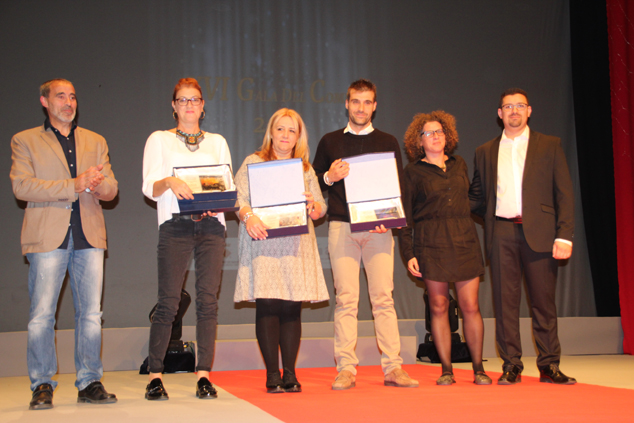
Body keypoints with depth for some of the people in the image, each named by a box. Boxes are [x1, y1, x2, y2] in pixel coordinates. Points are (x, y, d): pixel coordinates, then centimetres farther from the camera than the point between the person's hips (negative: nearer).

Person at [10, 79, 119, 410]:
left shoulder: (96, 142, 21)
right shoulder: (25, 141, 9)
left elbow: (111, 189, 14)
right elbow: (21, 186, -6)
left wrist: (98, 183, -11)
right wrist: (75, 185, -12)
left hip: (89, 235, 3)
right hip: (47, 236, -3)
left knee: (91, 313, 2)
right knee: (41, 315, -4)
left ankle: (90, 383, 10)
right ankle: (42, 386, 6)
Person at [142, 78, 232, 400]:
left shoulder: (217, 142, 20)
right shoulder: (159, 140, 13)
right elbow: (149, 187, 2)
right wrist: (169, 183, -20)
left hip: (211, 225, 2)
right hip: (175, 225, -2)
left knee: (208, 300, -3)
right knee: (168, 302, -8)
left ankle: (204, 375, 0)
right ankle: (155, 376, 0)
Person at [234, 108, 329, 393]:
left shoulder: (306, 169, 20)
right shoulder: (253, 162, 10)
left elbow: (321, 208, 15)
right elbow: (239, 197, -1)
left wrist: (313, 205, -8)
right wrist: (248, 217, -20)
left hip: (296, 244, 3)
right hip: (264, 242, -3)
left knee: (292, 307, 0)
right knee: (267, 305, -8)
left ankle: (290, 374, 5)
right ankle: (272, 375, -1)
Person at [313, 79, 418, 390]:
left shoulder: (388, 143, 14)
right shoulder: (330, 142, 14)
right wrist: (329, 177, -7)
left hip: (378, 228, 0)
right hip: (341, 227, 0)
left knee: (383, 297, -3)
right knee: (346, 299, -3)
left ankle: (392, 367, -1)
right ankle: (346, 369, -1)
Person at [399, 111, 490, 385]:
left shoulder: (459, 165, 15)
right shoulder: (413, 171, 5)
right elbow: (406, 215, 3)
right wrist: (408, 254, -4)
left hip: (464, 241, 2)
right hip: (431, 244, -2)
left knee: (471, 306, -2)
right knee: (439, 307, 0)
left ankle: (478, 369, 8)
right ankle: (446, 370, 8)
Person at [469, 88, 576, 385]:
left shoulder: (549, 146, 10)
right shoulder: (485, 152, 16)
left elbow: (564, 193, 4)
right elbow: (477, 196, 19)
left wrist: (564, 235, -6)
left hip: (539, 233, -1)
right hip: (501, 234, 2)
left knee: (543, 301, 1)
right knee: (505, 302, 1)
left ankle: (549, 365, 10)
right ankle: (511, 366, 8)